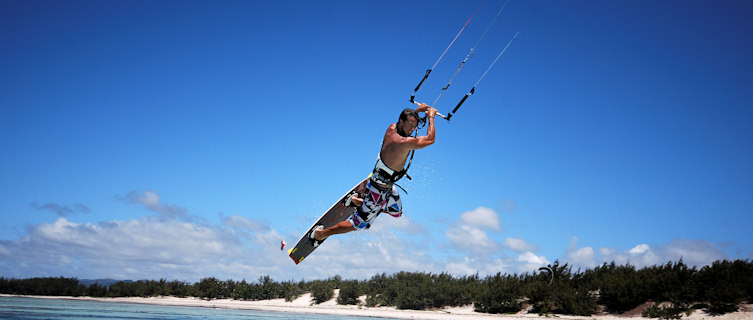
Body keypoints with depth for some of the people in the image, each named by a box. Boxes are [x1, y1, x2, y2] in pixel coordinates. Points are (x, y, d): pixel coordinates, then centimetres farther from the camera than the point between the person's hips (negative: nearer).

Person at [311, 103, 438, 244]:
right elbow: (430, 139, -20)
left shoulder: (391, 128, -8)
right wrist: (431, 117, -8)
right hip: (379, 191, -9)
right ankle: (320, 233, 20)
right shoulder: (405, 142, -33)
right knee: (359, 224, 8)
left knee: (396, 212, 31)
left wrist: (417, 110, 12)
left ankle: (358, 200, 36)